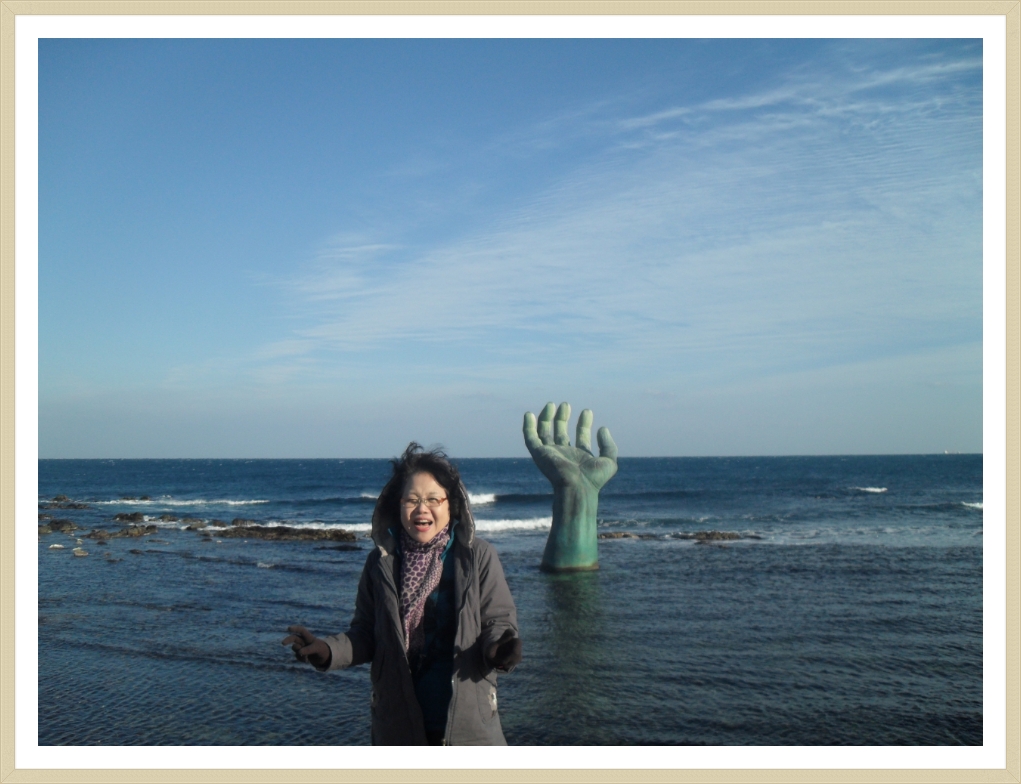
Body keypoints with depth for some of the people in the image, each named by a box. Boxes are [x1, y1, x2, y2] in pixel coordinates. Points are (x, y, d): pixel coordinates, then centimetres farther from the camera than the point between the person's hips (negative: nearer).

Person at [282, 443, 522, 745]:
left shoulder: (478, 557, -6)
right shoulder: (381, 562, 1)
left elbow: (499, 621, -4)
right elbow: (366, 635, 5)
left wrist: (500, 648, -26)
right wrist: (328, 650, -14)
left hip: (469, 719, -2)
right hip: (398, 721, 2)